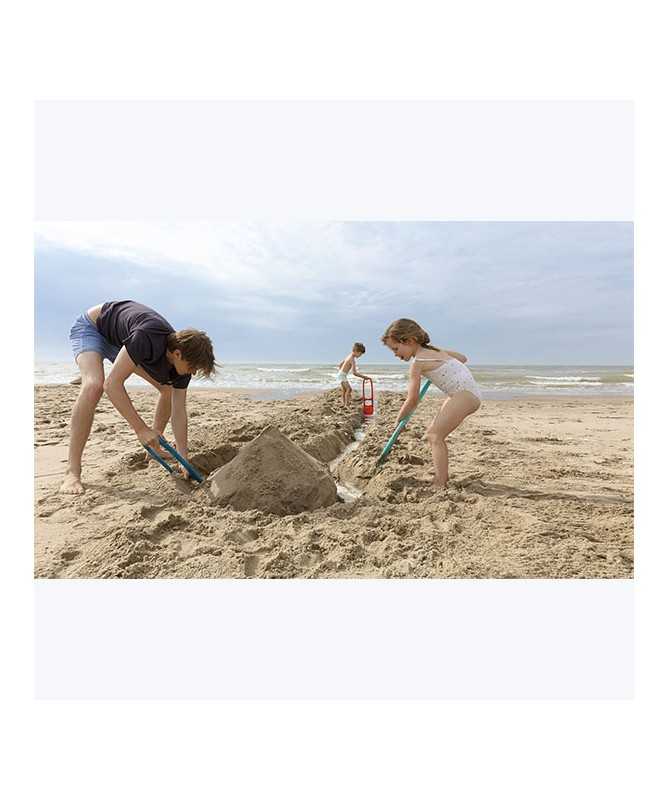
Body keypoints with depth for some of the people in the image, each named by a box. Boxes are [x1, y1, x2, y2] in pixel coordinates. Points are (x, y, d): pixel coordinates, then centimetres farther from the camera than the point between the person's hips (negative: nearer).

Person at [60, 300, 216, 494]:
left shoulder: (181, 361, -20)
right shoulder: (148, 338, -43)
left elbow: (178, 412, -19)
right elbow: (112, 384, -41)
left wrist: (184, 458, -21)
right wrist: (141, 429, -40)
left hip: (121, 339, 7)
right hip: (91, 326, -6)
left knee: (169, 390, 1)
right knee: (93, 385, -34)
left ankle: (154, 449, 18)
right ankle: (72, 472, -26)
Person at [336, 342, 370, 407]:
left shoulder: (349, 357, 12)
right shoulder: (352, 359, -18)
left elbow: (339, 365, 21)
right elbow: (354, 373, -26)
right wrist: (364, 376, -24)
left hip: (340, 375, 11)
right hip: (342, 376, -11)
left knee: (344, 391, 16)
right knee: (349, 389, -20)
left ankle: (344, 404, 22)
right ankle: (347, 404, -25)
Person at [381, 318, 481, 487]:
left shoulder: (417, 362, -12)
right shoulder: (435, 350, 14)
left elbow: (412, 400, -8)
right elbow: (463, 358, 26)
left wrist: (398, 420, 6)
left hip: (465, 393, -10)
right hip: (467, 393, 10)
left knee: (435, 436, -15)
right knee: (432, 434, 12)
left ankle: (440, 485, -18)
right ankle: (442, 476, 18)